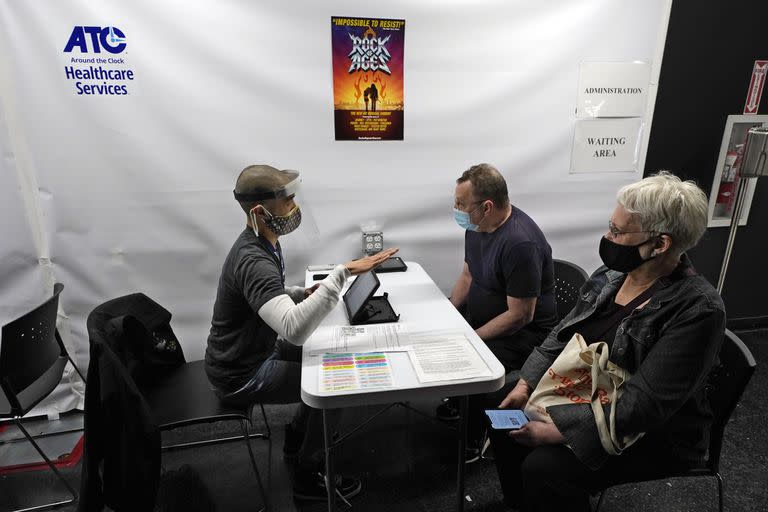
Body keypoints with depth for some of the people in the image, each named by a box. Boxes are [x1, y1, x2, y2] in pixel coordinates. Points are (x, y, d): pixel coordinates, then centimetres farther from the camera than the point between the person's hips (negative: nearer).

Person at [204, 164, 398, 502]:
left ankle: (297, 441, 35)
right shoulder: (253, 261, -33)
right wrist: (343, 272, -48)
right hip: (241, 374, -9)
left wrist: (304, 293, -2)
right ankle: (308, 476, 14)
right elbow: (295, 330, -48)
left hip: (254, 350, 9)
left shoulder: (260, 243, -1)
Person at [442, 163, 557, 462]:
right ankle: (455, 402, 23)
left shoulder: (521, 244, -30)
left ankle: (473, 440, 3)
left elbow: (520, 315, -26)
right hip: (480, 318, 9)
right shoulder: (476, 227, -1)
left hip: (522, 333, -9)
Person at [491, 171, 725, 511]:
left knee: (544, 467, -23)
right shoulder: (611, 275, -4)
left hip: (651, 435, -6)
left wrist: (555, 432, -29)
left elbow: (641, 406, -28)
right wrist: (525, 385, -8)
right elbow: (560, 337, 3)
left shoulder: (697, 310, -24)